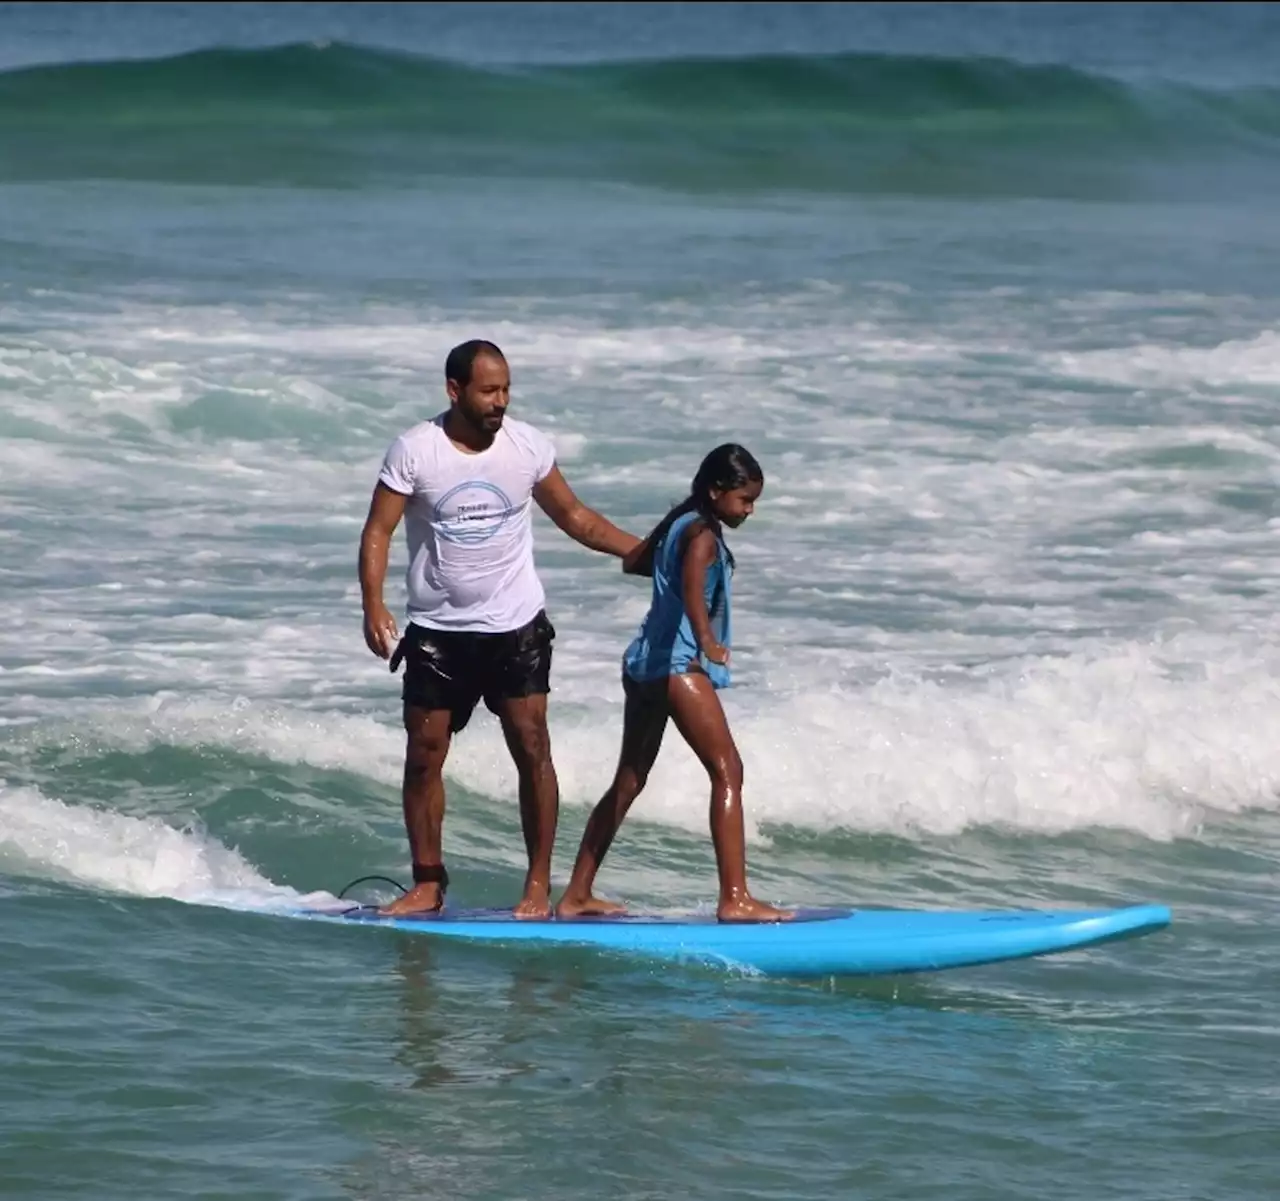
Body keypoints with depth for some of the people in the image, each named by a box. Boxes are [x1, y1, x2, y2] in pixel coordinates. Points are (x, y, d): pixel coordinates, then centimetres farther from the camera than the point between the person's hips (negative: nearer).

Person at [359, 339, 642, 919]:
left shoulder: (528, 446, -2)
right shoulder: (415, 451, -9)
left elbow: (574, 516, 9)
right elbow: (378, 530, -7)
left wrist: (646, 550, 2)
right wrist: (373, 606, -20)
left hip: (515, 626, 0)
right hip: (437, 632, 0)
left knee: (532, 750, -8)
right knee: (423, 758, 2)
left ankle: (539, 884, -2)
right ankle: (428, 884, 15)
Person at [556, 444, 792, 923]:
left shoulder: (677, 523, 16)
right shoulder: (703, 533, -11)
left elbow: (633, 561, 33)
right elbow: (692, 582, -32)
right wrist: (706, 640, -46)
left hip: (644, 663, 10)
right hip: (677, 663, -10)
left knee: (628, 782, 16)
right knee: (727, 772, -13)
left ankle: (576, 895, 20)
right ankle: (734, 898, -23)